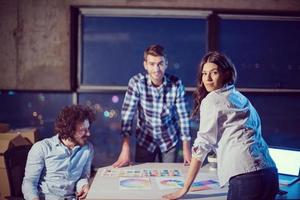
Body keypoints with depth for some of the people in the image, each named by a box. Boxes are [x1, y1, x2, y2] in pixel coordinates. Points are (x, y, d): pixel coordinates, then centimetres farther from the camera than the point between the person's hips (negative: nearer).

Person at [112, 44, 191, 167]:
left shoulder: (176, 84, -15)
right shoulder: (136, 82, -18)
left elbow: (183, 116, -9)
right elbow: (127, 114, -19)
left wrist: (186, 149, -9)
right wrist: (125, 150, -25)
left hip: (169, 140, 1)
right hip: (145, 140, -1)